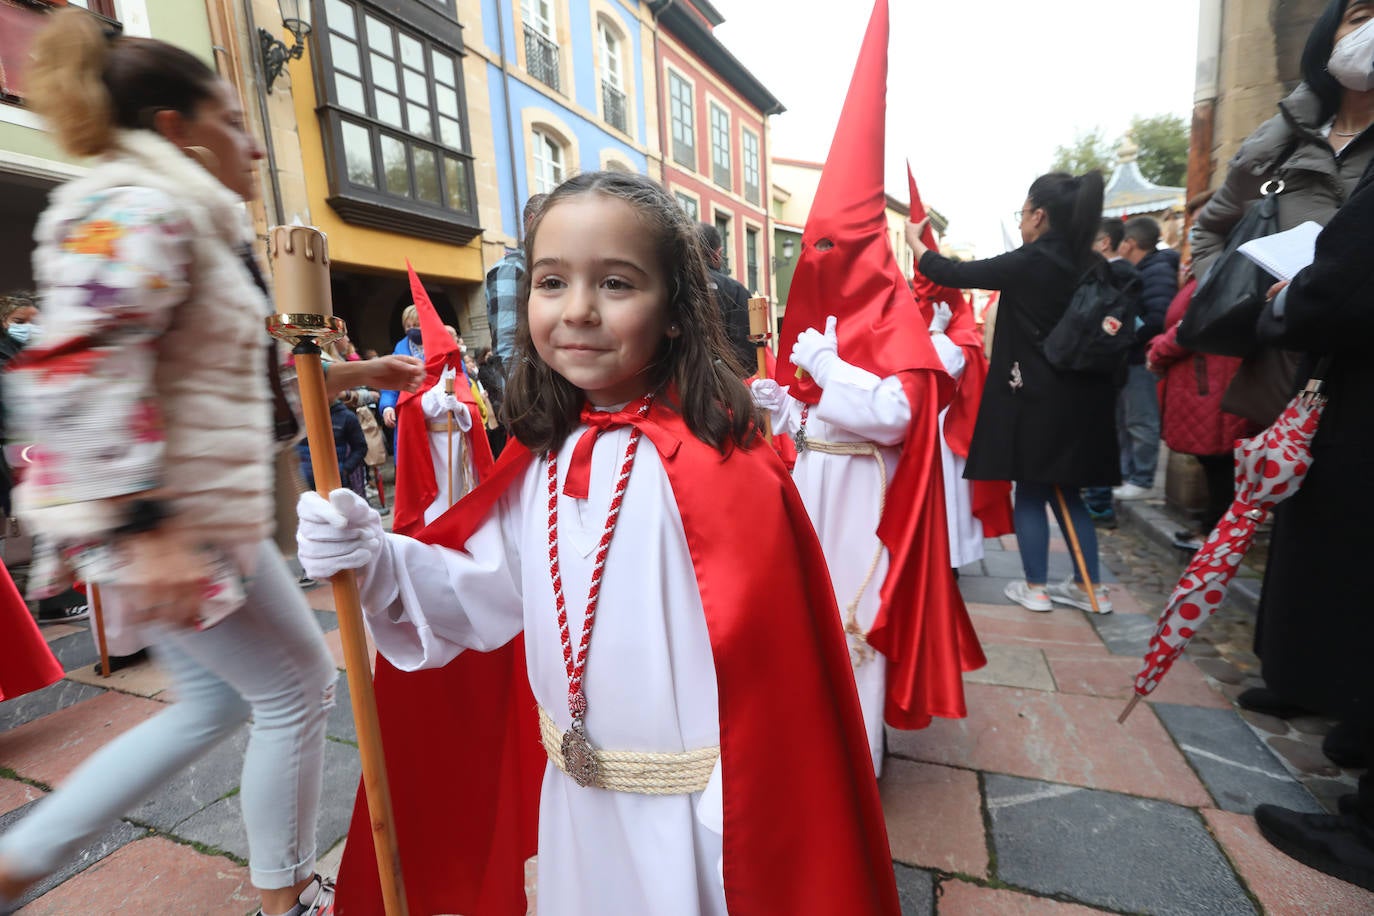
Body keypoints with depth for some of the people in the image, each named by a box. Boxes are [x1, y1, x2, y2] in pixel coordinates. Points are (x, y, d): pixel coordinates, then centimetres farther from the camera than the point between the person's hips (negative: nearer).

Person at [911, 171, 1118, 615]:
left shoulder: (1029, 263, -13)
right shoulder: (1090, 265, 6)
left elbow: (953, 274, -5)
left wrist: (915, 243, 10)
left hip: (1035, 398, -6)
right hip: (1079, 399, 6)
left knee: (1030, 492, 6)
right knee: (1065, 492, 17)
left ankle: (1035, 588, 16)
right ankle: (1088, 586, 24)